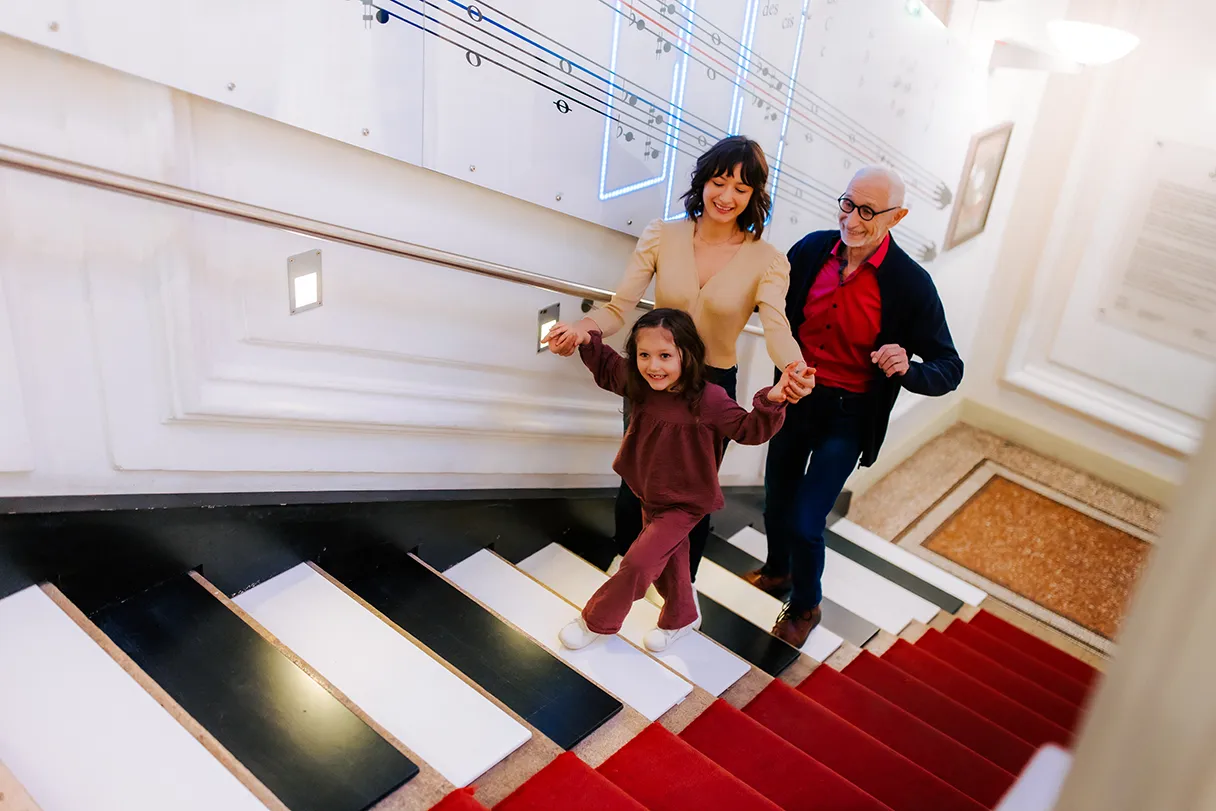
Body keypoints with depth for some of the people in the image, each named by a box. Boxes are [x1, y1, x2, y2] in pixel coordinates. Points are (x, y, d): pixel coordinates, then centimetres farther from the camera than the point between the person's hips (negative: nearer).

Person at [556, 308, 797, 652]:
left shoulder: (709, 400, -28)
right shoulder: (640, 385, -12)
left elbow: (749, 429, -21)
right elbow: (607, 368, 6)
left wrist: (771, 402, -39)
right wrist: (587, 341, -10)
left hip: (684, 503, -5)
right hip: (649, 495, 6)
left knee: (638, 562, -6)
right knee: (668, 558, 22)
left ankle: (596, 622, 17)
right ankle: (681, 618, 47)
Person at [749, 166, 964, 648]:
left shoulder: (910, 284, -17)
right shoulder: (811, 250, -8)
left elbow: (950, 369, -13)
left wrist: (907, 369, -34)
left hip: (848, 416, -4)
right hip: (795, 399, 4)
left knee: (805, 522, -5)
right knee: (777, 503, 20)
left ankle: (805, 606, 25)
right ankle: (777, 570, 52)